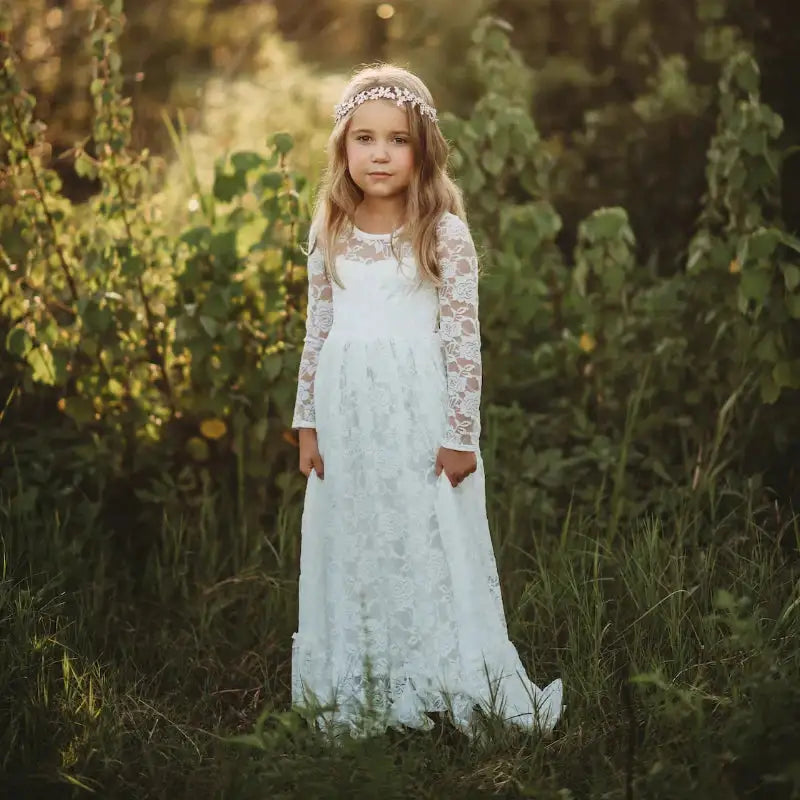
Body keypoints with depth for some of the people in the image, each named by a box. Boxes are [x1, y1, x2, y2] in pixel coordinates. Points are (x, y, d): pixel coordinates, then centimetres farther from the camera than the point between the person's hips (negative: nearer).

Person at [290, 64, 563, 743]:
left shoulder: (446, 233, -7)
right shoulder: (329, 234, 5)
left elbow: (464, 339, -8)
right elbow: (317, 331, 10)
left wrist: (461, 434, -10)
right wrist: (308, 422, 9)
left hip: (419, 415, -4)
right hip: (346, 417, 4)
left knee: (430, 548, 2)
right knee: (351, 550, 10)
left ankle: (449, 691, 15)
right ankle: (355, 696, 22)